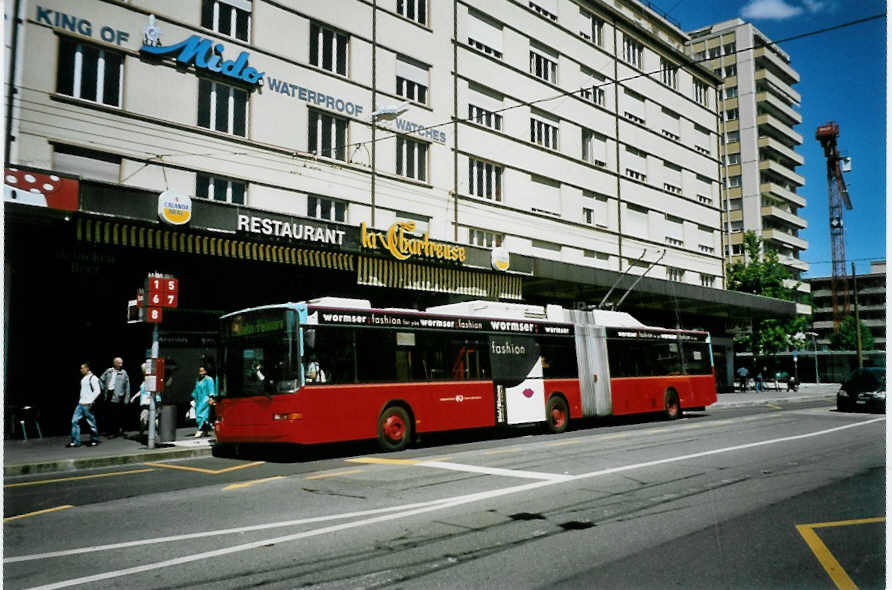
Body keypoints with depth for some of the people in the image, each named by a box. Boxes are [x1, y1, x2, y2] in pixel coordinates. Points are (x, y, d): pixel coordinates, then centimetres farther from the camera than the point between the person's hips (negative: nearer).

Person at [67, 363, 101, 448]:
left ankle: (95, 440, 10)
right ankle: (75, 441, 7)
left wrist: (91, 401, -17)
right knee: (75, 421, 3)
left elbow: (97, 391, -15)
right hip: (80, 404, 9)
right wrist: (81, 400, 16)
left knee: (91, 423, -1)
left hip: (88, 405, -9)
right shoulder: (83, 378, 16)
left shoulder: (93, 378, -10)